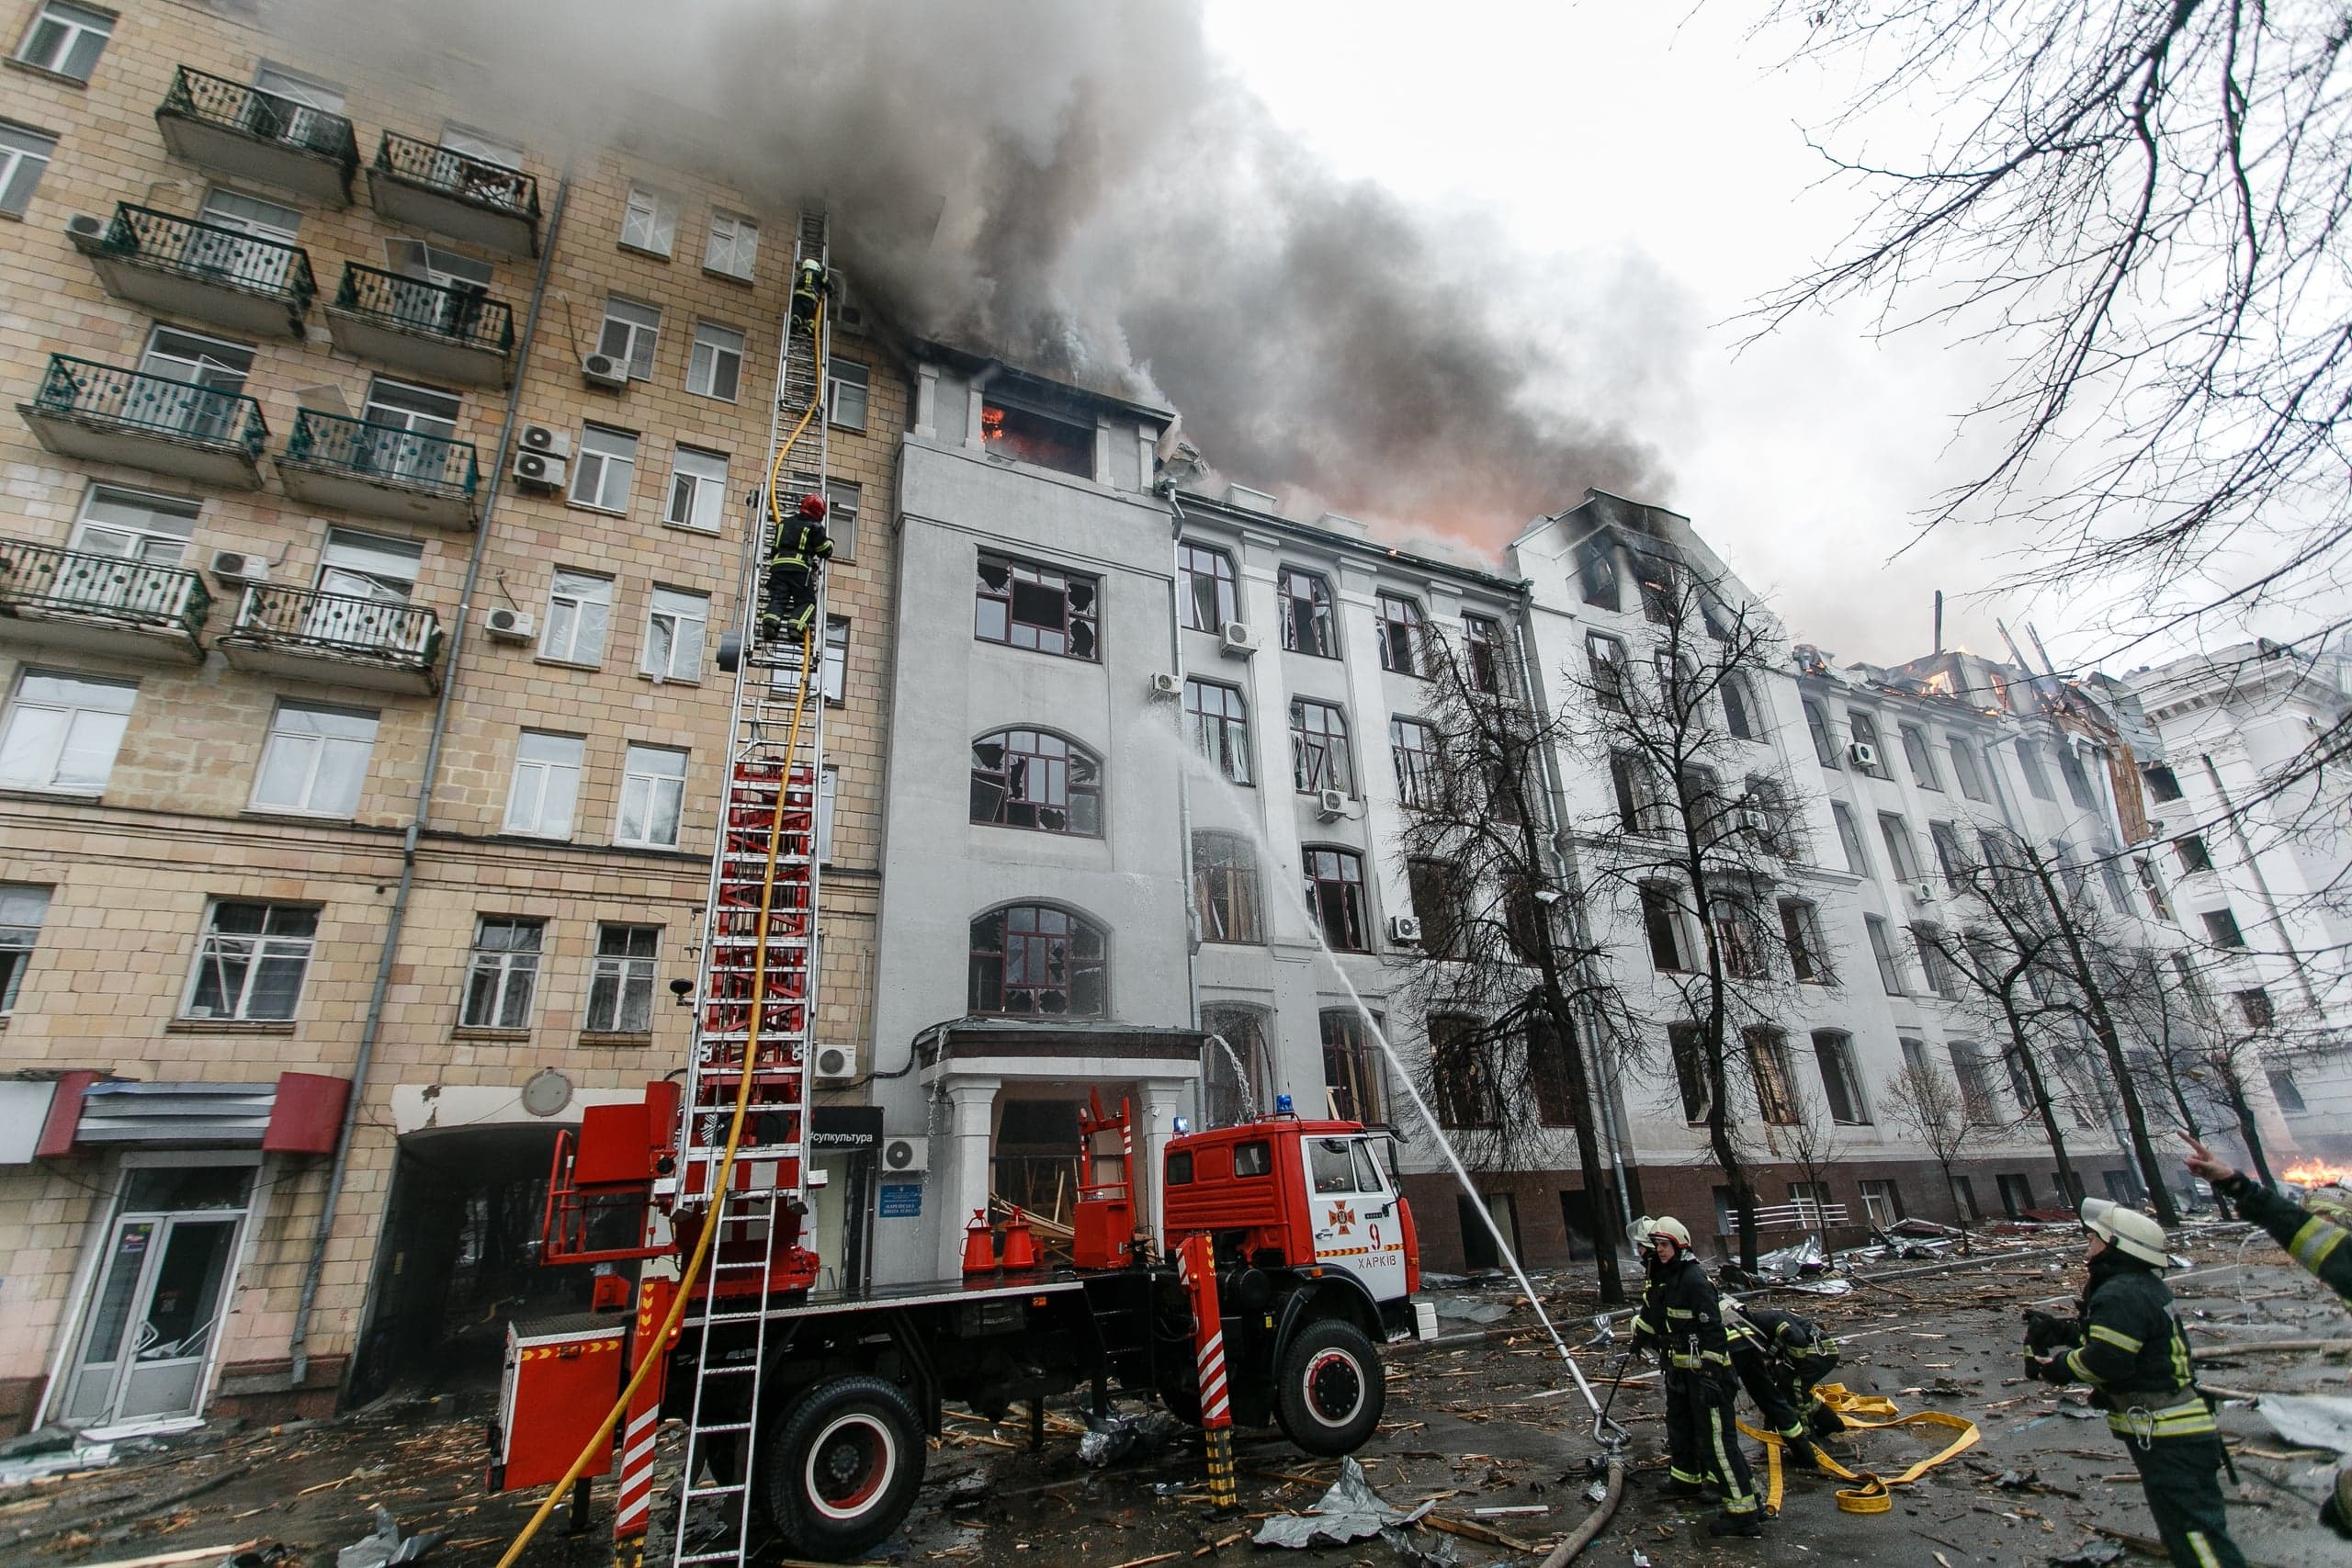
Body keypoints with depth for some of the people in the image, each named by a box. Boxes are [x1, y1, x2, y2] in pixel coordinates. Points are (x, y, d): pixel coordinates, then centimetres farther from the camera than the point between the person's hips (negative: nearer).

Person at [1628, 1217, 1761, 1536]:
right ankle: (1686, 1479, 43)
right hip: (1680, 1367, 10)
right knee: (1679, 1426, 24)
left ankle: (1743, 1512, -4)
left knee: (1716, 1438, -10)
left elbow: (1712, 1329, -24)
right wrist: (1640, 1335, 32)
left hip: (1705, 1369, -10)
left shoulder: (1694, 1279, -21)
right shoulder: (1664, 1278, 8)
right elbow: (1650, 1311, 24)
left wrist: (1709, 1372, -24)